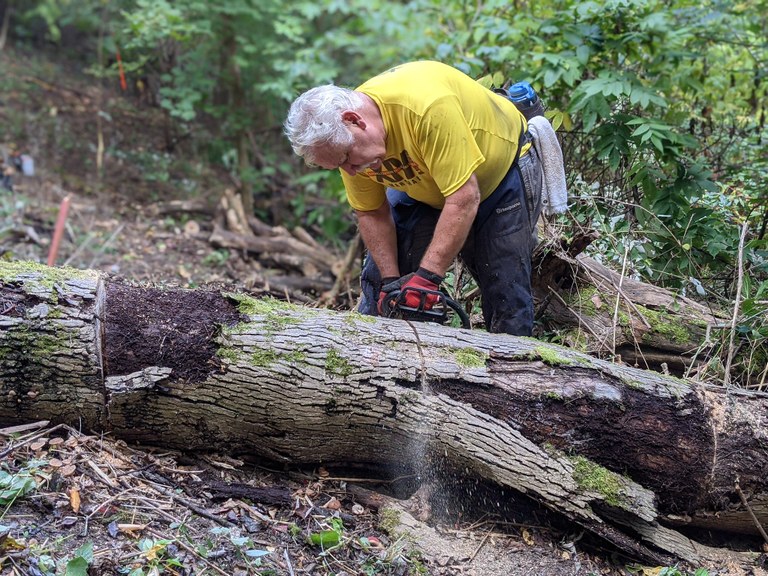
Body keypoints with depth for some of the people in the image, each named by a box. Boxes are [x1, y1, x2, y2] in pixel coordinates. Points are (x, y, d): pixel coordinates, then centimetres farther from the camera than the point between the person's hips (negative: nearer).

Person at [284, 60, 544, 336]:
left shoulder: (427, 106, -41)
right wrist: (391, 281, -15)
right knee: (378, 277, 2)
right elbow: (371, 213, -7)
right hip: (422, 187, 6)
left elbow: (464, 197, -39)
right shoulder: (344, 138, -19)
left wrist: (428, 276, -38)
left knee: (506, 293, -9)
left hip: (503, 171, -5)